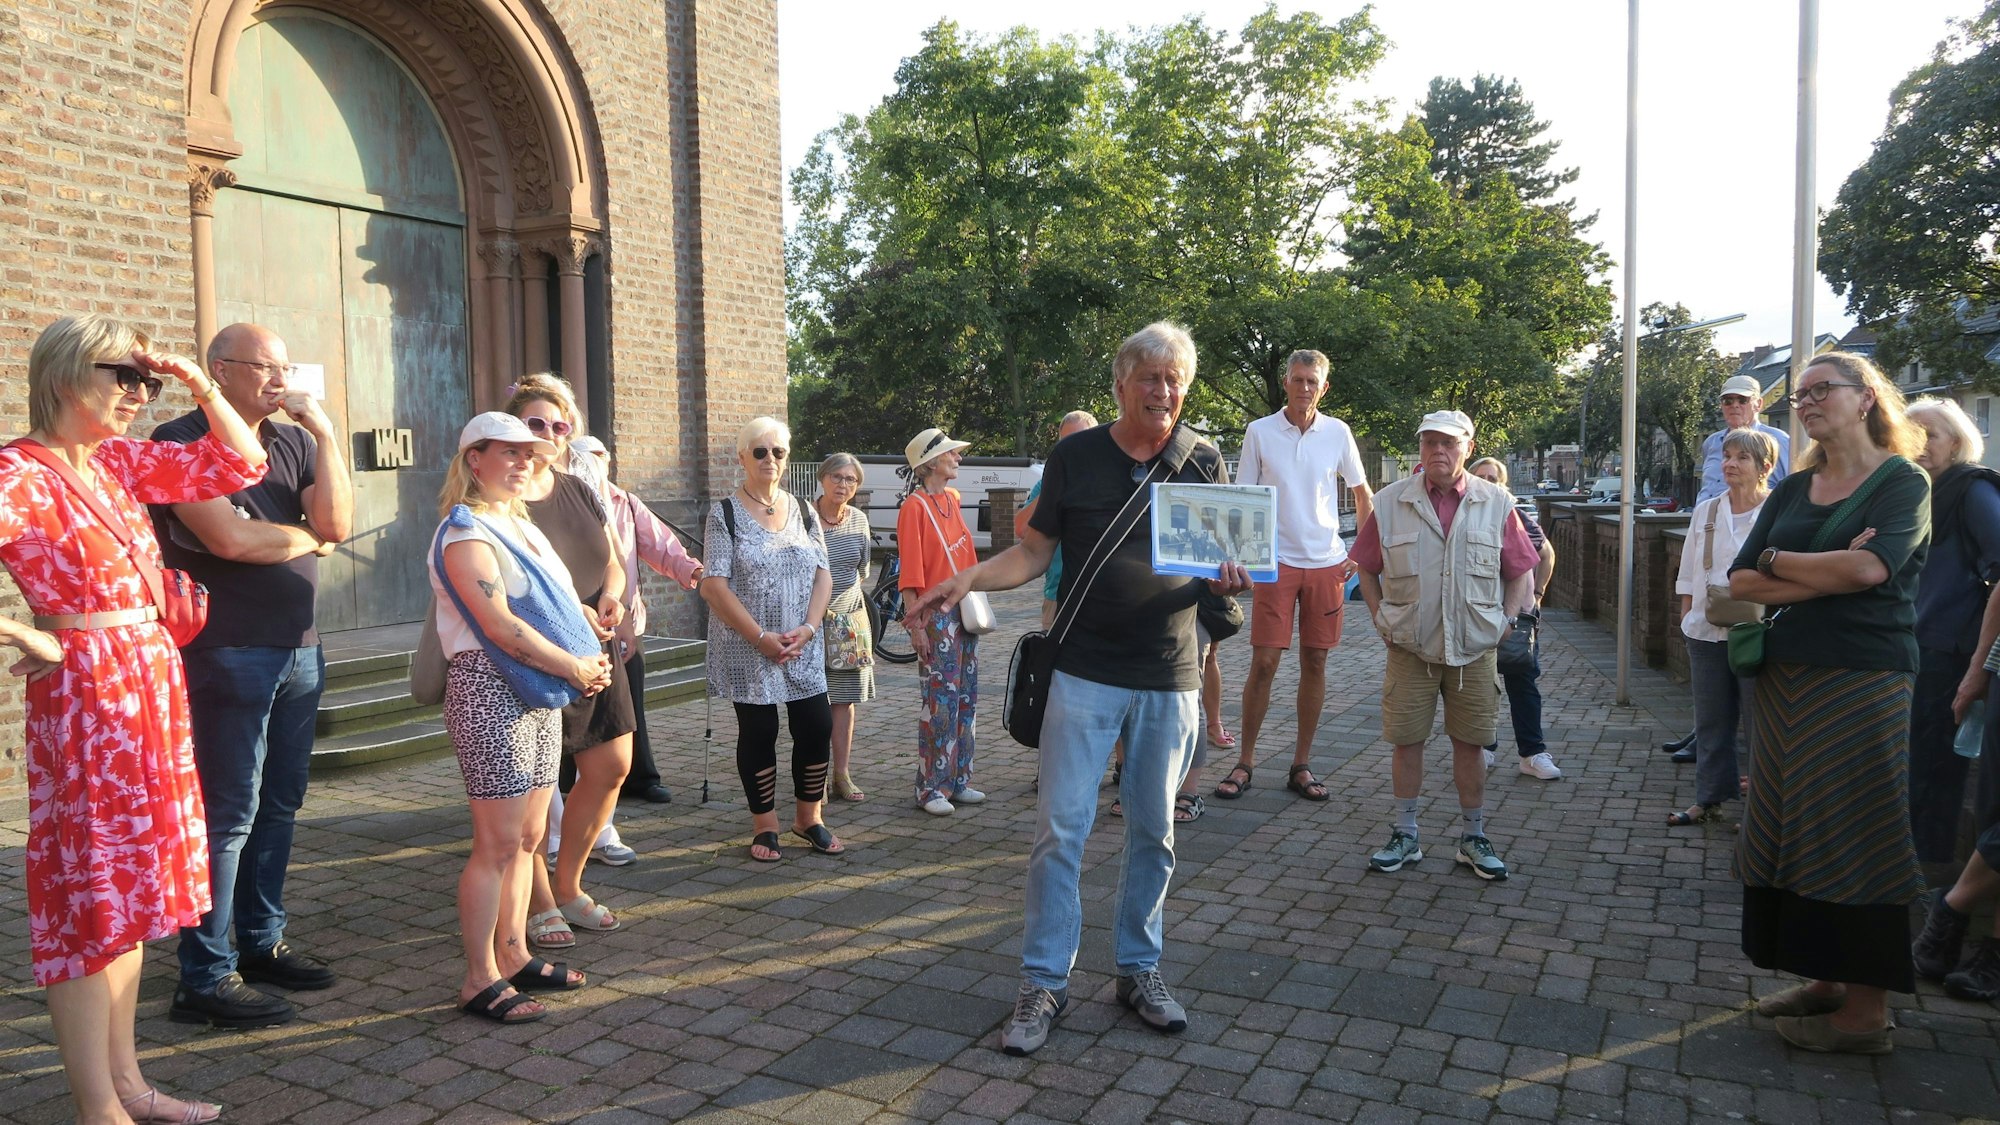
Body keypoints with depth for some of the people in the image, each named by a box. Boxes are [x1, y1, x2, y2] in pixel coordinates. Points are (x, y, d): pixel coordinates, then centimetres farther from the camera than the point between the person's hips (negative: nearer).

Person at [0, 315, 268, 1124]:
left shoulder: (119, 461, 10)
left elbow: (239, 466, 13)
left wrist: (199, 385, 3)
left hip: (153, 684, 8)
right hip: (87, 692, -8)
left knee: (128, 883, 14)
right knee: (92, 895, -1)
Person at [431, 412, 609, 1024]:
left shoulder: (522, 525, 17)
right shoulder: (466, 532, -11)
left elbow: (558, 602, 23)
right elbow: (501, 627, -20)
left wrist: (590, 655, 4)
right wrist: (576, 667, -13)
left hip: (539, 695, 9)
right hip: (490, 691, -9)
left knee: (528, 837, 13)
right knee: (499, 843, -6)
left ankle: (514, 956, 25)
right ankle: (479, 982, 4)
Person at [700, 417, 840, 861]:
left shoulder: (802, 511, 9)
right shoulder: (725, 514, -5)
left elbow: (823, 575, 7)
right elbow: (714, 587, -11)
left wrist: (808, 628, -9)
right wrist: (762, 637, -16)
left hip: (803, 646, 4)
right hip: (746, 649, -4)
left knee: (817, 726, 2)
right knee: (758, 733, 4)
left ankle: (808, 817, 21)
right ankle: (765, 826, 19)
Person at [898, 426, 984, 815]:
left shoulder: (951, 498, 13)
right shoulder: (915, 506, -10)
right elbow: (911, 572, -15)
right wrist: (915, 624, -18)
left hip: (965, 611, 8)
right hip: (936, 615, -8)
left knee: (966, 699, 11)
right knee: (940, 703, -6)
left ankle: (958, 781, 20)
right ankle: (931, 789, 3)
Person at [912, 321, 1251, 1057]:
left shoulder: (1203, 464, 4)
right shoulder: (1074, 457, -1)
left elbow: (1220, 558, 9)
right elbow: (1035, 552, 2)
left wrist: (1228, 578, -15)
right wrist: (971, 578, -15)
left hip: (1169, 678, 2)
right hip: (1085, 673, -2)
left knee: (1154, 832, 12)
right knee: (1060, 828, -2)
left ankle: (1139, 969, 28)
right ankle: (1044, 983, 10)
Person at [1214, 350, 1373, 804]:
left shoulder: (1338, 433, 3)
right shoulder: (1259, 431, -1)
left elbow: (1362, 493, 14)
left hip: (1327, 562, 2)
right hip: (1276, 561, -2)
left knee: (1315, 663, 6)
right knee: (1263, 663, -4)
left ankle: (1301, 766, 16)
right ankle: (1244, 763, 8)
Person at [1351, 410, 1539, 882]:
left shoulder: (1496, 504, 1)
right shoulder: (1391, 502, 0)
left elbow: (1521, 571, 9)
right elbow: (1366, 567, 9)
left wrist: (1506, 619, -1)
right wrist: (1380, 617, 0)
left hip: (1474, 648, 0)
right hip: (1410, 647, 0)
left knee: (1471, 742, 7)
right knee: (1406, 740, 4)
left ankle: (1474, 839, 20)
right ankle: (1405, 837, 17)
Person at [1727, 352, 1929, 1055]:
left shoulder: (1903, 483, -3)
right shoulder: (1792, 491, 13)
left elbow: (1870, 567, -21)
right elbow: (1739, 583, 3)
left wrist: (1777, 561, -6)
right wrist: (1825, 577, -11)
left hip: (1864, 681, -6)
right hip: (1785, 680, 6)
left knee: (1857, 838, -2)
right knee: (1795, 831, 9)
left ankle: (1866, 1011, 8)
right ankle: (1824, 980, 21)